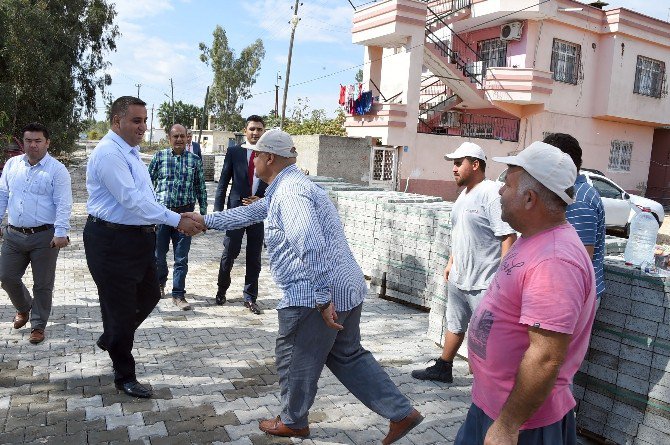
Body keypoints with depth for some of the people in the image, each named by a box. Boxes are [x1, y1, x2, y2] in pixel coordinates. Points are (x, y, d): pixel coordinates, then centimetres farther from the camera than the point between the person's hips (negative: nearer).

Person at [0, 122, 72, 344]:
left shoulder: (57, 169, -7)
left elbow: (63, 204, -13)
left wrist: (61, 233, -20)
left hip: (44, 237, -5)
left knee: (42, 284, 4)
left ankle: (38, 325, 20)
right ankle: (24, 307, 40)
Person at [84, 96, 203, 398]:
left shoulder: (130, 152, 13)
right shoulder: (109, 153, -18)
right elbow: (131, 199, -26)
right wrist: (176, 221, -26)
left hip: (138, 237, 10)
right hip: (111, 241, -9)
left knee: (149, 295, 20)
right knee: (120, 306, 3)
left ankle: (110, 339, 44)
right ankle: (124, 376, 20)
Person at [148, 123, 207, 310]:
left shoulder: (195, 160, 4)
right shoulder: (159, 157, 2)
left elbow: (201, 188, 7)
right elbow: (148, 182, 6)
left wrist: (203, 212, 6)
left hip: (185, 213, 0)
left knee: (181, 258, 2)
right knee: (158, 254, 14)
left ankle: (178, 294, 12)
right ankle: (160, 282, 40)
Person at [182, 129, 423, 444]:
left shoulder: (290, 192, -18)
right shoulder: (282, 189, 17)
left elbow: (313, 247, -28)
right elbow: (250, 213, 27)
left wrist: (323, 299, -27)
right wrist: (206, 220, 31)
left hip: (314, 297, -10)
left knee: (295, 359, 12)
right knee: (346, 356, 20)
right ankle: (402, 413, 21)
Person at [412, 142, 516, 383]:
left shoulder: (491, 193, -18)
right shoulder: (464, 194, 11)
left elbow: (508, 237, -23)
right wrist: (451, 262, 21)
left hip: (484, 284, -10)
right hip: (458, 278, 10)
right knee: (455, 326, 23)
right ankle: (443, 369, 40)